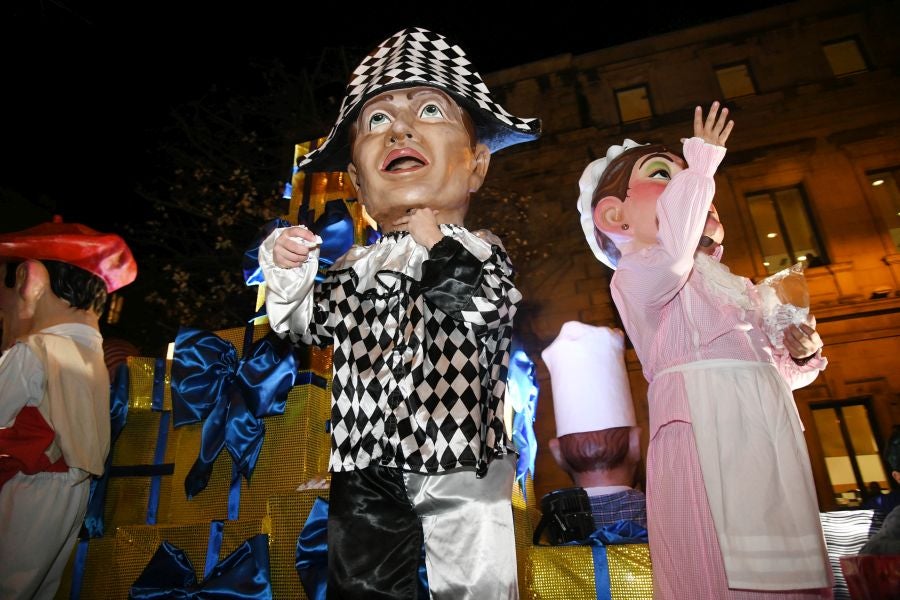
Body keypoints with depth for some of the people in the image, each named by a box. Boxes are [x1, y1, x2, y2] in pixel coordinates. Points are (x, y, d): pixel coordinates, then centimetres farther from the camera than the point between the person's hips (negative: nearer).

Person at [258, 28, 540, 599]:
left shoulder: (479, 249, -3)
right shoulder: (355, 266, 7)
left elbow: (497, 311, -19)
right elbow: (309, 325, 15)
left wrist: (441, 250, -19)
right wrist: (289, 273, -1)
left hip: (461, 463, -3)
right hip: (368, 466, 4)